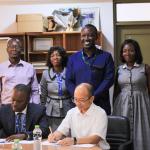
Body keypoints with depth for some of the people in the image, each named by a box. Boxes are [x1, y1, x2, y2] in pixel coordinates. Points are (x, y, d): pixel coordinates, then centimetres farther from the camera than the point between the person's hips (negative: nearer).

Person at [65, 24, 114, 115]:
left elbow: (109, 79, -5)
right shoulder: (73, 58, 12)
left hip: (100, 104, -2)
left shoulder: (106, 57, 4)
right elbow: (69, 81, 8)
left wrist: (93, 97, -14)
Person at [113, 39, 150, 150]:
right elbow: (116, 91, 13)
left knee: (140, 133, -1)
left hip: (140, 104, -2)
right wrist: (114, 107, 12)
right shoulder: (119, 69, 9)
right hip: (123, 105, 2)